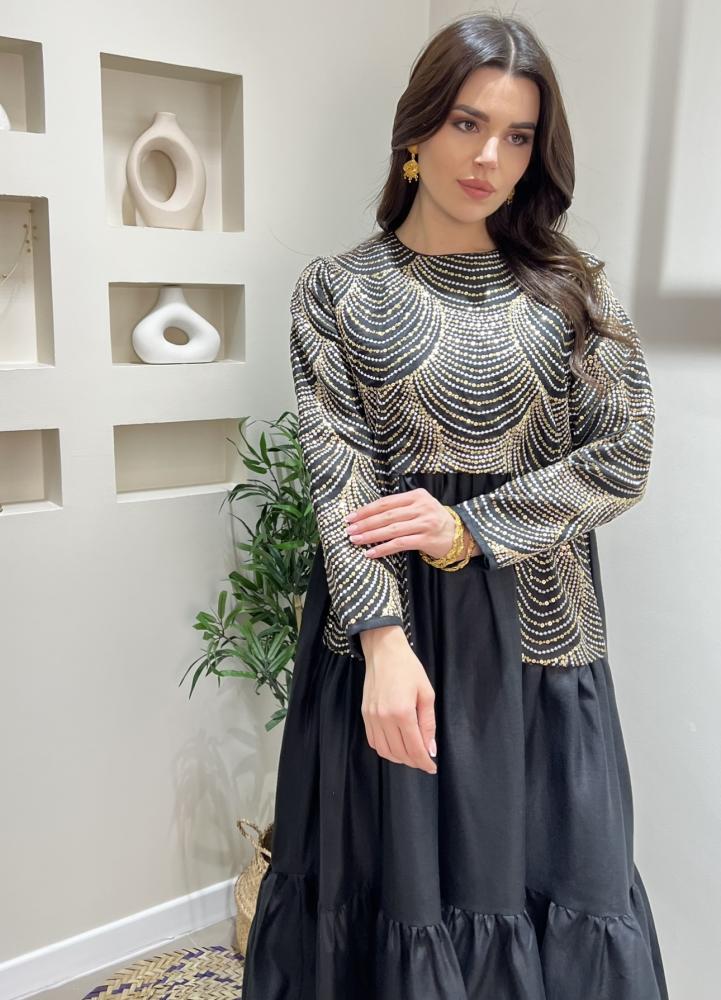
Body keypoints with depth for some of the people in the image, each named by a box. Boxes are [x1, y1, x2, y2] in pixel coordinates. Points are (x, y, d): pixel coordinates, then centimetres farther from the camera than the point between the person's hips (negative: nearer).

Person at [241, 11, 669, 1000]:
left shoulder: (573, 285, 5)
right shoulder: (337, 289, 2)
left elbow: (625, 455, -1)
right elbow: (340, 474, -7)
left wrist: (469, 527, -12)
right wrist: (384, 640, -19)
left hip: (537, 625, 2)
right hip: (386, 613, -1)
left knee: (546, 886, 10)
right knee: (397, 881, 9)